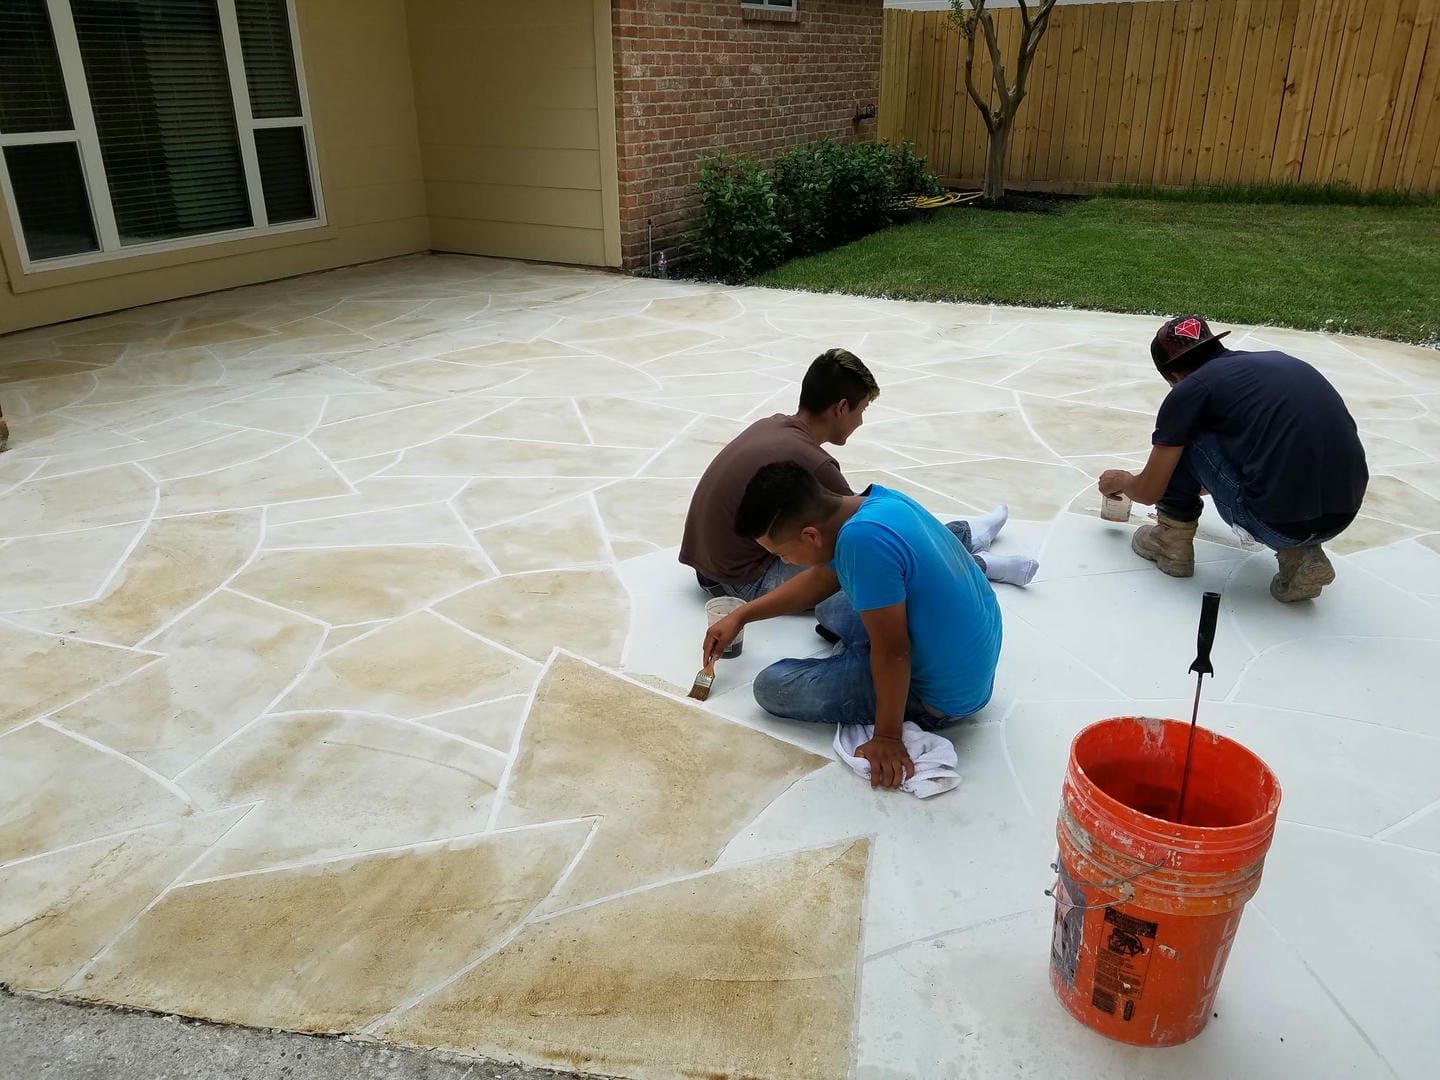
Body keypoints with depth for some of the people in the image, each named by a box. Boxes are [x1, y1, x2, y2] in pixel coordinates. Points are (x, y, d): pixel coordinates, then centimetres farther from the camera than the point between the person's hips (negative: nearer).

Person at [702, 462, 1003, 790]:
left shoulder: (863, 539, -34)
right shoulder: (875, 500, -5)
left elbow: (892, 653, -27)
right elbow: (821, 578, 12)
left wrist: (888, 737, -14)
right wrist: (740, 617, 17)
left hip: (941, 697, -9)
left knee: (771, 687, -3)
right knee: (830, 605, 28)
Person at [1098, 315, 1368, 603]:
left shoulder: (1189, 390, 1)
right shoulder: (1277, 361, 22)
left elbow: (1149, 492, 9)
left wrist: (1121, 481, 33)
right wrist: (1202, 482, 55)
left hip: (1278, 520, -6)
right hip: (1343, 515, 6)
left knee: (1180, 439, 10)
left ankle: (1173, 544, 18)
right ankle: (1302, 555, 15)